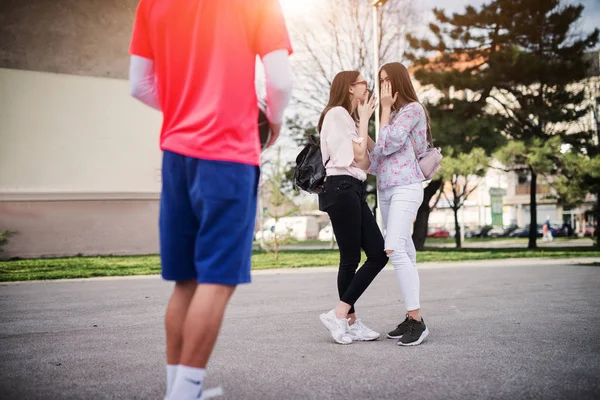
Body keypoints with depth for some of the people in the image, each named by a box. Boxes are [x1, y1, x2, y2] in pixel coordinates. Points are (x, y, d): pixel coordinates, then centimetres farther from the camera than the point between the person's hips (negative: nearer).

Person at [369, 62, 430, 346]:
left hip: (405, 187, -8)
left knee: (395, 249, -21)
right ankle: (410, 319, 7)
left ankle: (417, 320, -21)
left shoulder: (413, 109, -2)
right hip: (385, 188, 8)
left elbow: (387, 144, -11)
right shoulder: (393, 113, 23)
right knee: (403, 251, 5)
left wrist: (385, 109, -3)